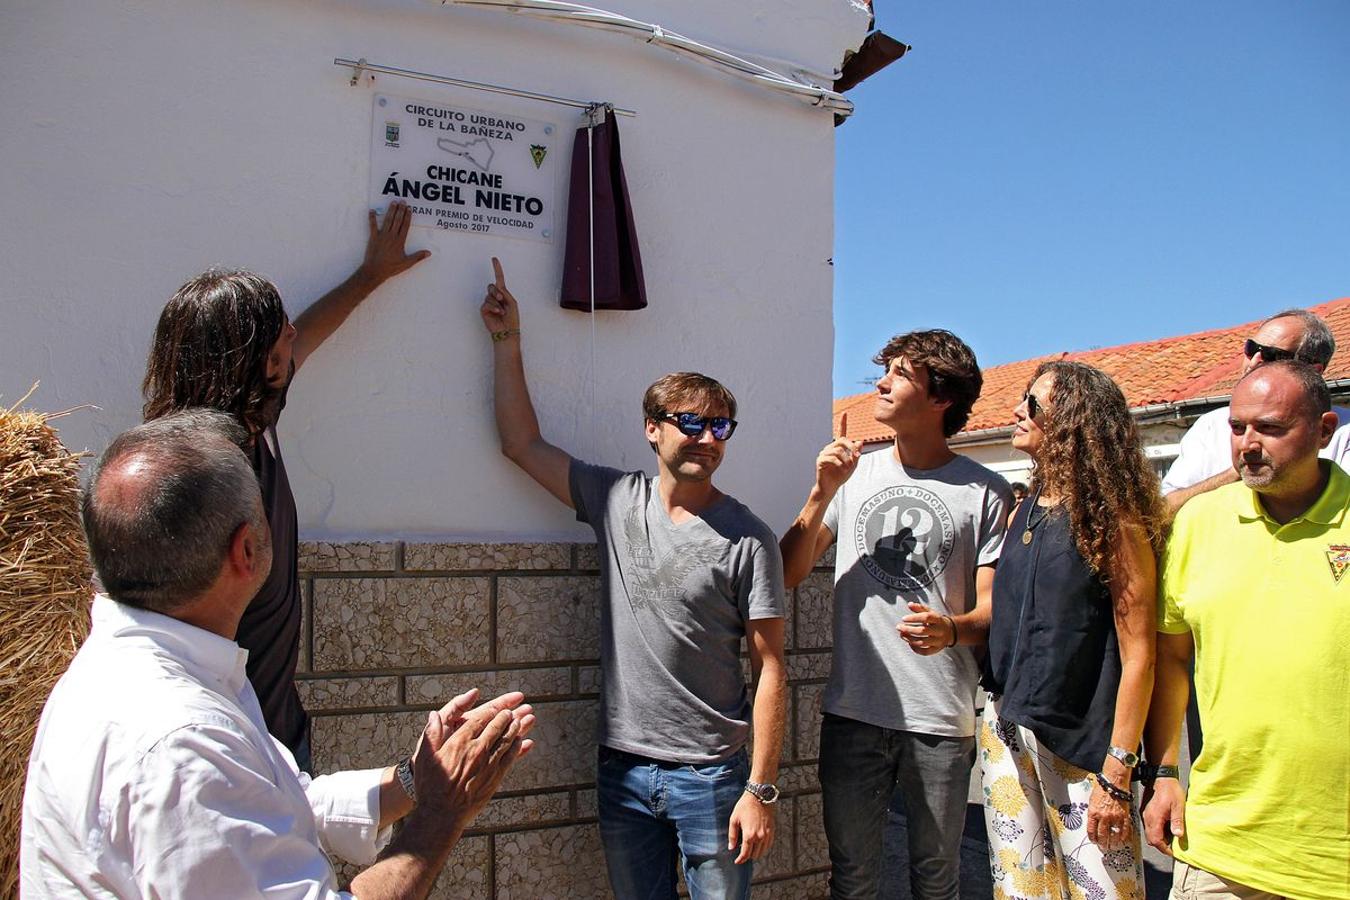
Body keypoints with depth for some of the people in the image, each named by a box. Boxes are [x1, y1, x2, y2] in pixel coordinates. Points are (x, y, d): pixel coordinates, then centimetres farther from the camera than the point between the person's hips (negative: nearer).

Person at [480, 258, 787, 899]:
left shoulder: (748, 539, -9)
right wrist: (506, 340, 3)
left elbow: (770, 669, -9)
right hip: (622, 771, 3)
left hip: (710, 776, -3)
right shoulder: (615, 501, 2)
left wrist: (761, 790, -12)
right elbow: (522, 443, 6)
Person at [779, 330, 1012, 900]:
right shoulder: (854, 473, 7)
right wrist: (822, 493, -10)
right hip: (852, 710, 2)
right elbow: (789, 575, 3)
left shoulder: (985, 493, -2)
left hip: (942, 720, -2)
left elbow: (994, 607, -1)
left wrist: (951, 629, -23)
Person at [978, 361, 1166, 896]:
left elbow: (1137, 656, -13)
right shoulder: (1022, 514, 8)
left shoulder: (1113, 521, -11)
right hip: (1005, 732, 6)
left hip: (1081, 742, -6)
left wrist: (1117, 776, -15)